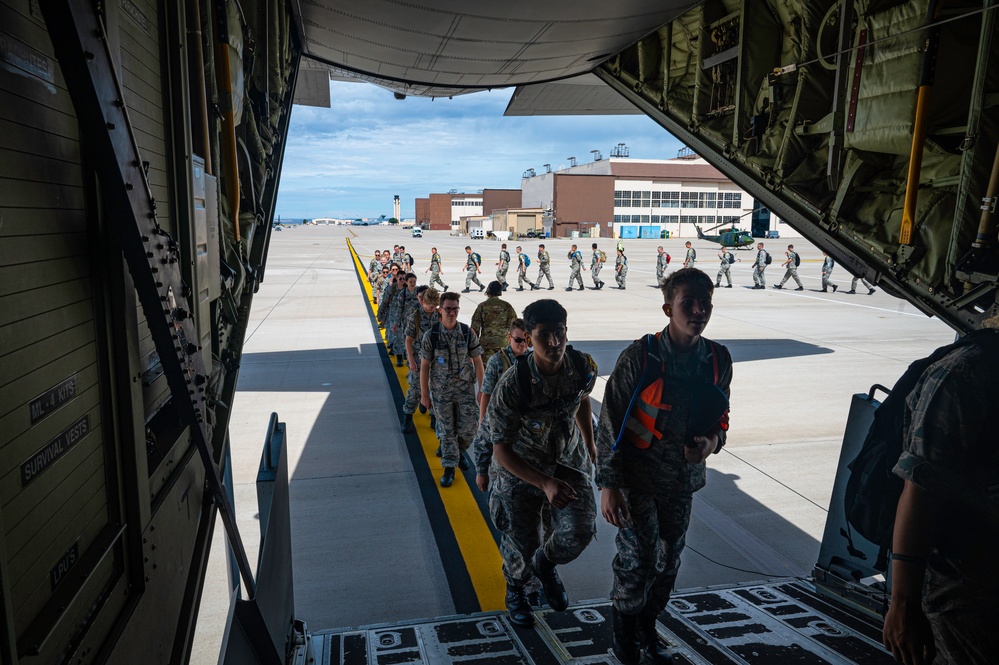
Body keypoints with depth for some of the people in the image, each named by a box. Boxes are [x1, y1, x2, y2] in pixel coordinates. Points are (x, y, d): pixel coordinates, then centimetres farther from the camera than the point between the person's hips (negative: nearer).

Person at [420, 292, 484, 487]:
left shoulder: (468, 333, -6)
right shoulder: (431, 335, -10)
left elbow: (477, 362, 0)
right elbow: (424, 366, -4)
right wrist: (424, 394, -3)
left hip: (465, 388, 1)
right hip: (441, 390, -1)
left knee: (469, 427, 4)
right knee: (446, 430, 6)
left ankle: (459, 451, 37)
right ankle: (449, 468, 21)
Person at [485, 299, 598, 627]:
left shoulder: (584, 367, -17)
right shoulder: (512, 385, -30)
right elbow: (501, 450, -23)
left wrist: (590, 443, 20)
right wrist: (545, 484, -33)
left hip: (569, 460, 3)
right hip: (519, 468, -3)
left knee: (579, 532, -14)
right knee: (522, 544, 6)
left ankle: (545, 565, 25)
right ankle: (515, 588, 45)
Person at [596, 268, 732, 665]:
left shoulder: (718, 360, -3)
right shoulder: (640, 357, -18)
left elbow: (720, 415, 12)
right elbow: (610, 423, -13)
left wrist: (712, 441, -12)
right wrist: (608, 485, -13)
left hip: (684, 480, 5)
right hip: (638, 479, -5)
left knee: (668, 561, 16)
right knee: (637, 561, 0)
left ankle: (647, 629, 41)